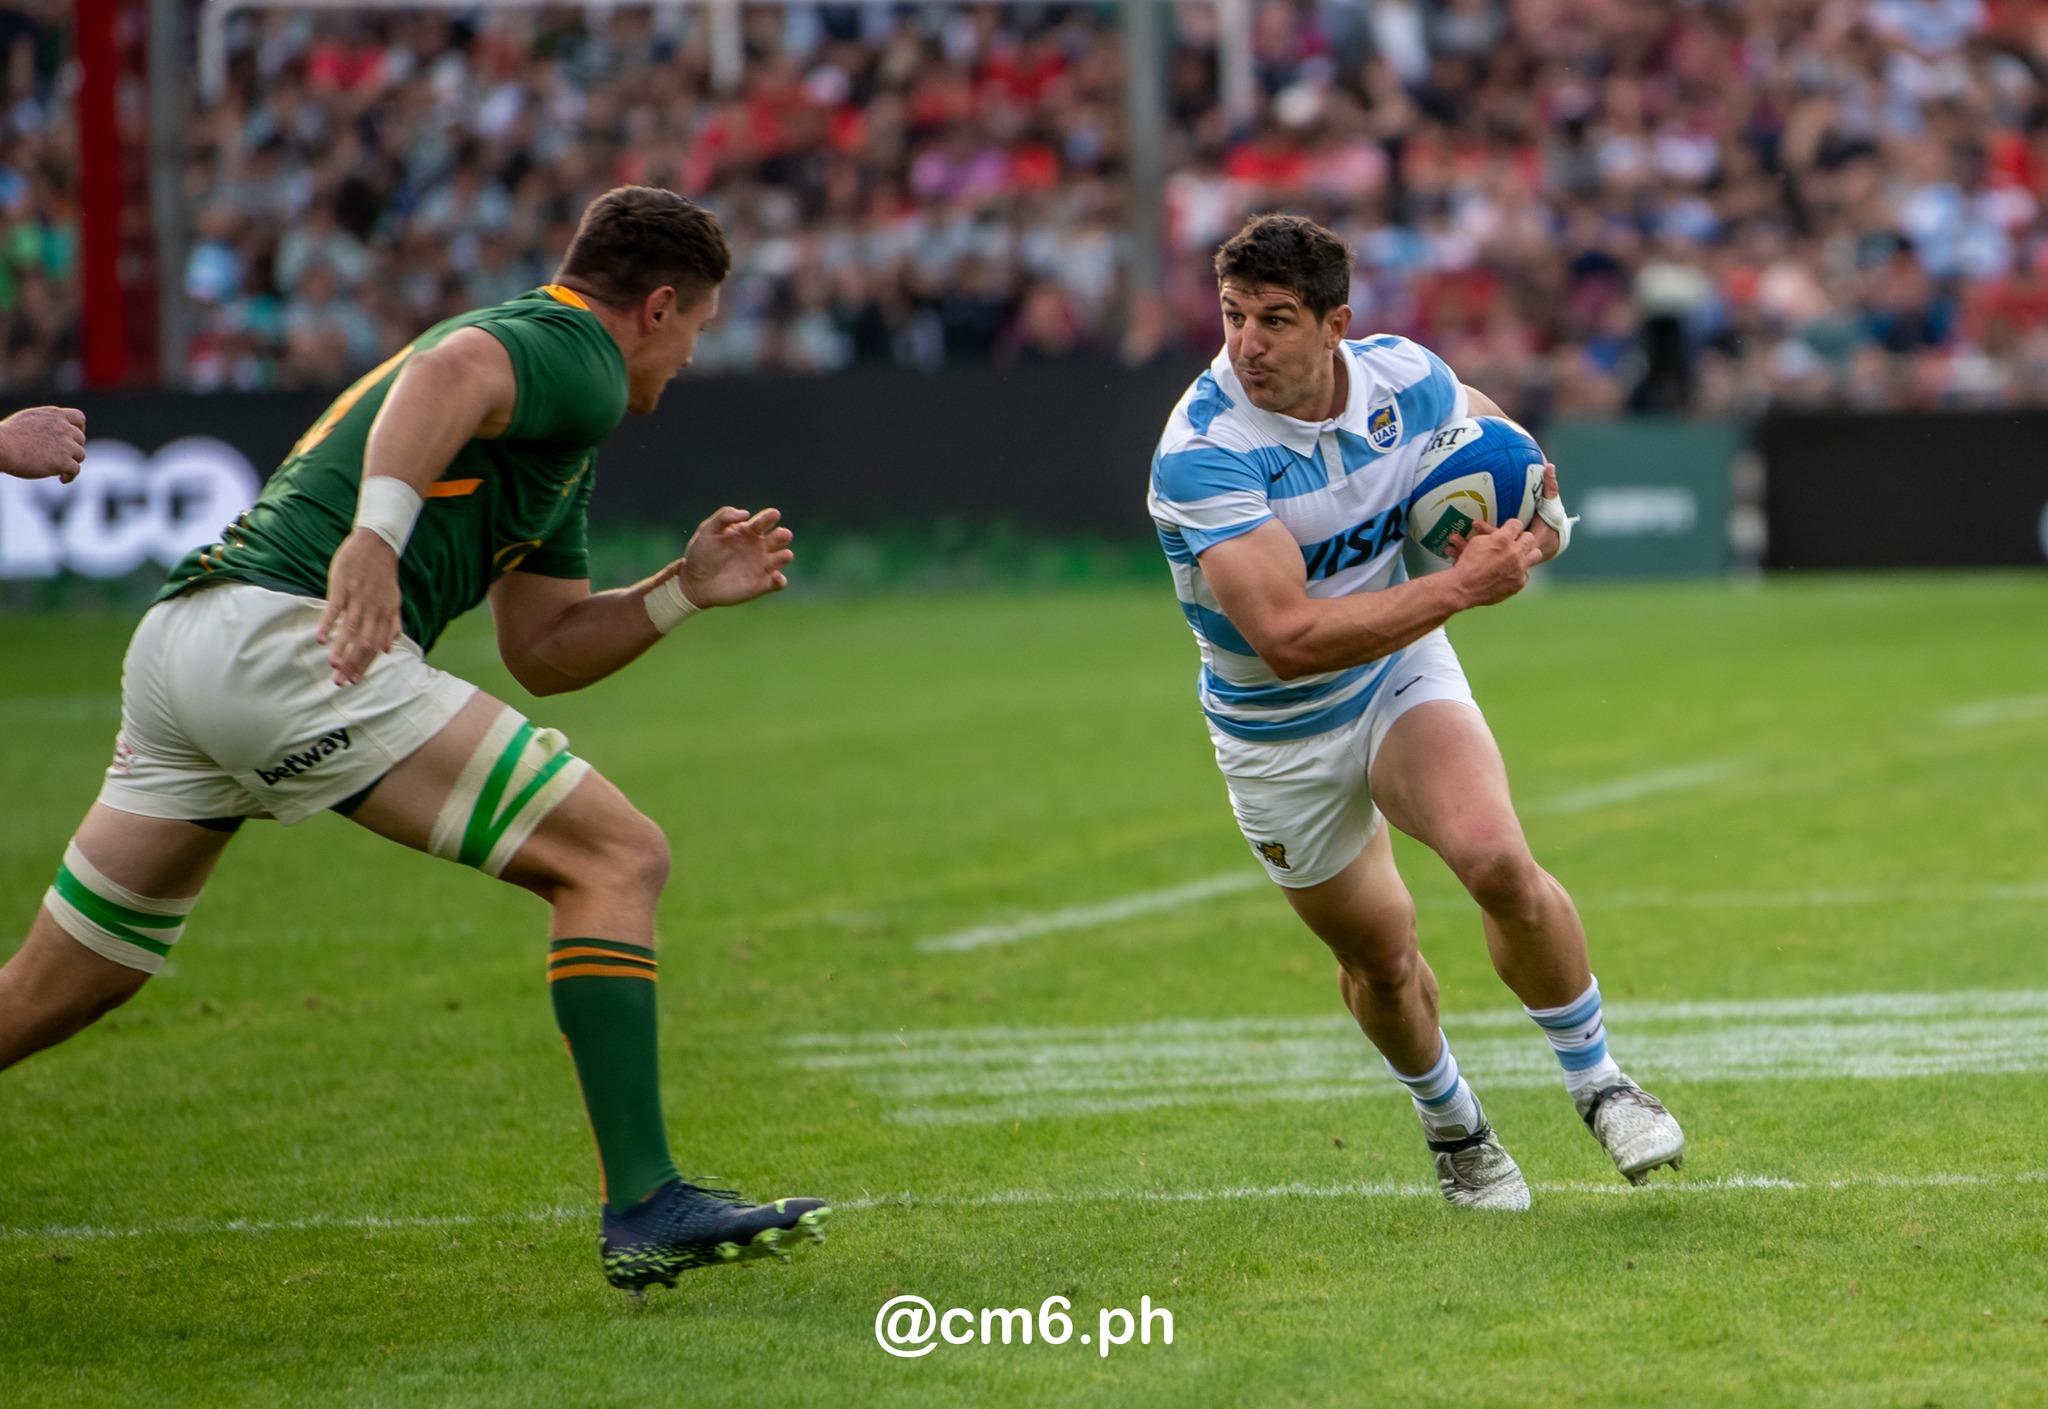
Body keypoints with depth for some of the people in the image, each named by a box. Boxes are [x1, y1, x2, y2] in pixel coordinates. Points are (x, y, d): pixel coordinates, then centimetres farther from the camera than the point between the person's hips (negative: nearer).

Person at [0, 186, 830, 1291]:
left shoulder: (558, 423, 32)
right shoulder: (576, 351, 1)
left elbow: (542, 652, 32)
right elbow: (451, 369, -23)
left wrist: (684, 590, 20)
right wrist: (377, 535, -37)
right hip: (289, 638, -10)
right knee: (616, 858, -7)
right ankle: (643, 1208, -13)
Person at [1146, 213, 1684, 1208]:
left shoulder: (1405, 378, -14)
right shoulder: (1202, 453, -30)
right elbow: (1290, 638, -39)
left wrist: (1539, 522, -12)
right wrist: (1462, 586, -39)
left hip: (1406, 677, 2)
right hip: (1278, 735, -2)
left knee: (1499, 861, -24)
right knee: (1378, 954, 11)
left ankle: (1596, 1080, -3)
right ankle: (1450, 1124, 41)